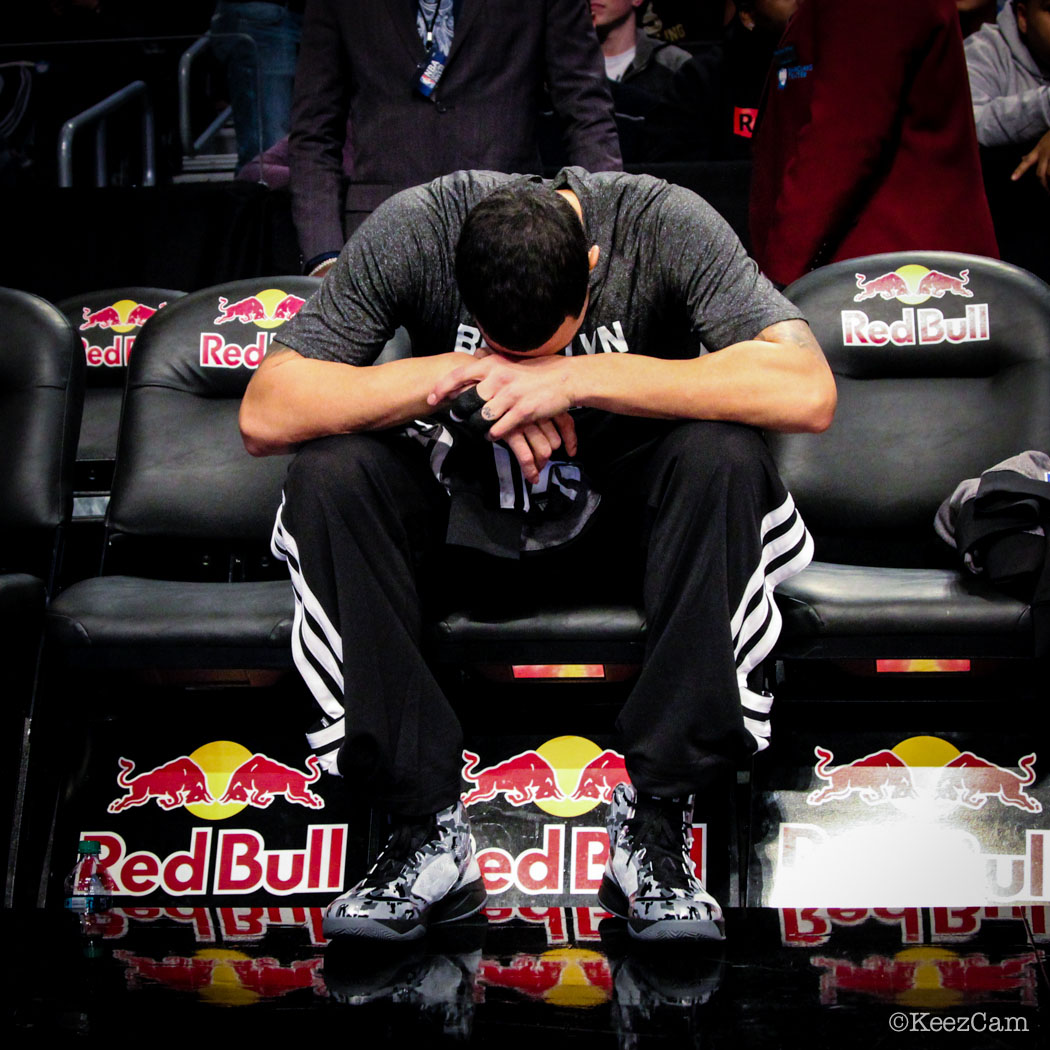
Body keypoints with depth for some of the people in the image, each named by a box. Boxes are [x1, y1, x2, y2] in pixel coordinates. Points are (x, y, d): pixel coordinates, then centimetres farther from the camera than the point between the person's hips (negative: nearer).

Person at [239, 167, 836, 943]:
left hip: (622, 515, -1)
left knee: (723, 457, -32)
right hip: (462, 514, 1)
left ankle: (656, 822, -24)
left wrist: (581, 377, -35)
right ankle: (428, 831, -23)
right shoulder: (411, 230, -19)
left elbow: (809, 391, -34)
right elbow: (265, 415, -23)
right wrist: (460, 372, -31)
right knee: (330, 470, -27)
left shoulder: (665, 224, -22)